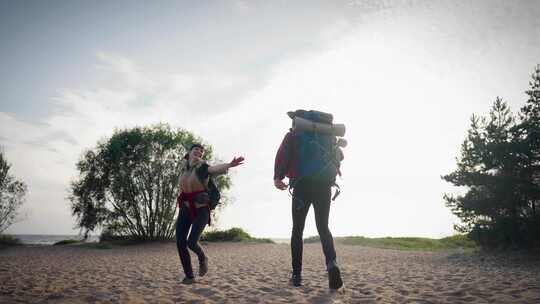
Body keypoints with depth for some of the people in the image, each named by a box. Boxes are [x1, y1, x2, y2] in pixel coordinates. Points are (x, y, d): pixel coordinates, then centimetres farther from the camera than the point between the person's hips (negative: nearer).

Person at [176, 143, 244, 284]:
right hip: (185, 208, 5)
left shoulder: (202, 167, -11)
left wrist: (230, 164, -53)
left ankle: (202, 258, 18)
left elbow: (215, 168, -34)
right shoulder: (184, 167, 7)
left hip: (200, 210, -5)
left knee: (191, 242, -18)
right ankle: (189, 276, 10)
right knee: (180, 243, -7)